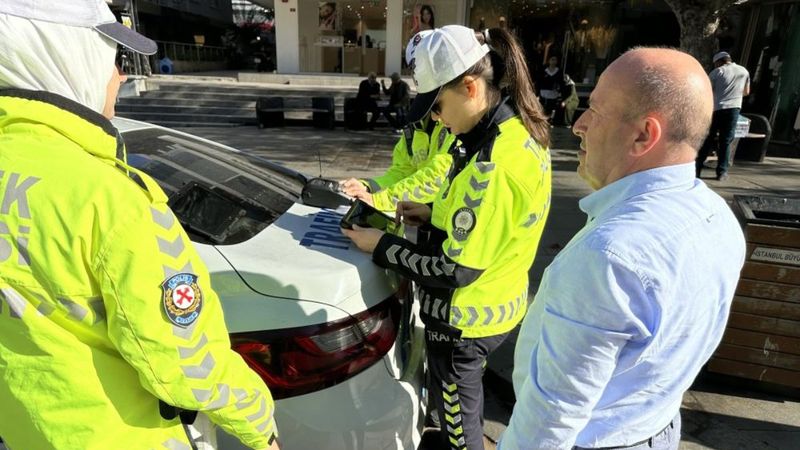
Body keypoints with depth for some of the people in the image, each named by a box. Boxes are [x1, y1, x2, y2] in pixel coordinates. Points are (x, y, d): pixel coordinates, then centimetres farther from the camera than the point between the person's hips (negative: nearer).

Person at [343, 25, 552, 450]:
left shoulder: (494, 162, -33)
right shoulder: (520, 129, -3)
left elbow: (455, 270, -27)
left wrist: (381, 247, -16)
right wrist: (435, 214, 0)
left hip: (466, 316, -9)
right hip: (492, 302, 9)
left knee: (457, 411, 17)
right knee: (465, 397, 34)